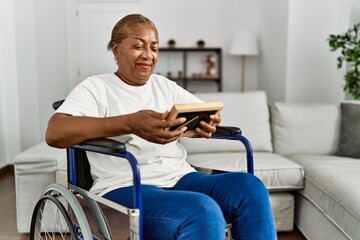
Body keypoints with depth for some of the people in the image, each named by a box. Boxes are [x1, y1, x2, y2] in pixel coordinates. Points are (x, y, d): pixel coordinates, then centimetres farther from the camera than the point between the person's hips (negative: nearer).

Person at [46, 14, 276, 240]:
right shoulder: (95, 87, 1)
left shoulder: (166, 85, 19)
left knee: (249, 186, -22)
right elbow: (54, 133, -15)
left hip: (180, 178, 6)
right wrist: (130, 123, -28)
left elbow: (208, 112, 17)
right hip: (124, 188, -5)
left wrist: (210, 122, -11)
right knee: (202, 211, -33)